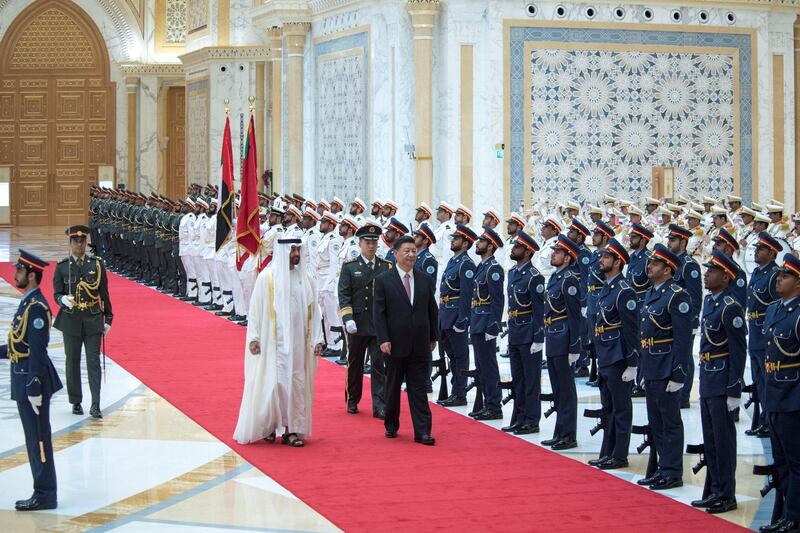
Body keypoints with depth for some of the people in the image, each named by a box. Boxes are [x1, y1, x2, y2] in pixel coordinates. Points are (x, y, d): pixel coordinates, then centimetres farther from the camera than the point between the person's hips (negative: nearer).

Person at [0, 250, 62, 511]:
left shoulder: (36, 307, -18)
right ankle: (43, 493, 21)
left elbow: (38, 352, -21)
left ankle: (45, 496, 4)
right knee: (35, 440, 14)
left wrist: (34, 389, -22)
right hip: (24, 381, 10)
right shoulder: (28, 303, 13)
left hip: (32, 381, -10)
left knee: (38, 439, -3)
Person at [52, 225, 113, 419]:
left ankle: (95, 405, -7)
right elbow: (57, 293, 2)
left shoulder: (96, 264, 3)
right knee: (73, 361, 8)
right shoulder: (62, 267, 1)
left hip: (93, 320, 0)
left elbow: (104, 293, 7)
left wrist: (108, 318, 6)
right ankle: (76, 402, 19)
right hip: (71, 320, 0)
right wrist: (63, 299, -22)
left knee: (93, 362, -5)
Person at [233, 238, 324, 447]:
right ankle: (268, 426, 11)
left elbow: (313, 311, 9)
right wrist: (254, 337, -10)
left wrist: (317, 339, 4)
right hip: (274, 342, -4)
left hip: (298, 342, 4)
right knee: (272, 382, -3)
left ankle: (291, 429, 10)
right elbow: (255, 308, -4)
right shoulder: (267, 277, -5)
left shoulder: (306, 279, 7)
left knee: (296, 383, 4)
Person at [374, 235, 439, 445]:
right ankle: (391, 426, 25)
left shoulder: (425, 280, 6)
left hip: (420, 345, 2)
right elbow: (379, 313, -5)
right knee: (393, 387, 10)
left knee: (419, 388, 0)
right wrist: (383, 339, -13)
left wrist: (433, 337, 10)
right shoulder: (383, 280, -3)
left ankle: (422, 431, -2)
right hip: (395, 344, -2)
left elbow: (432, 310, 12)